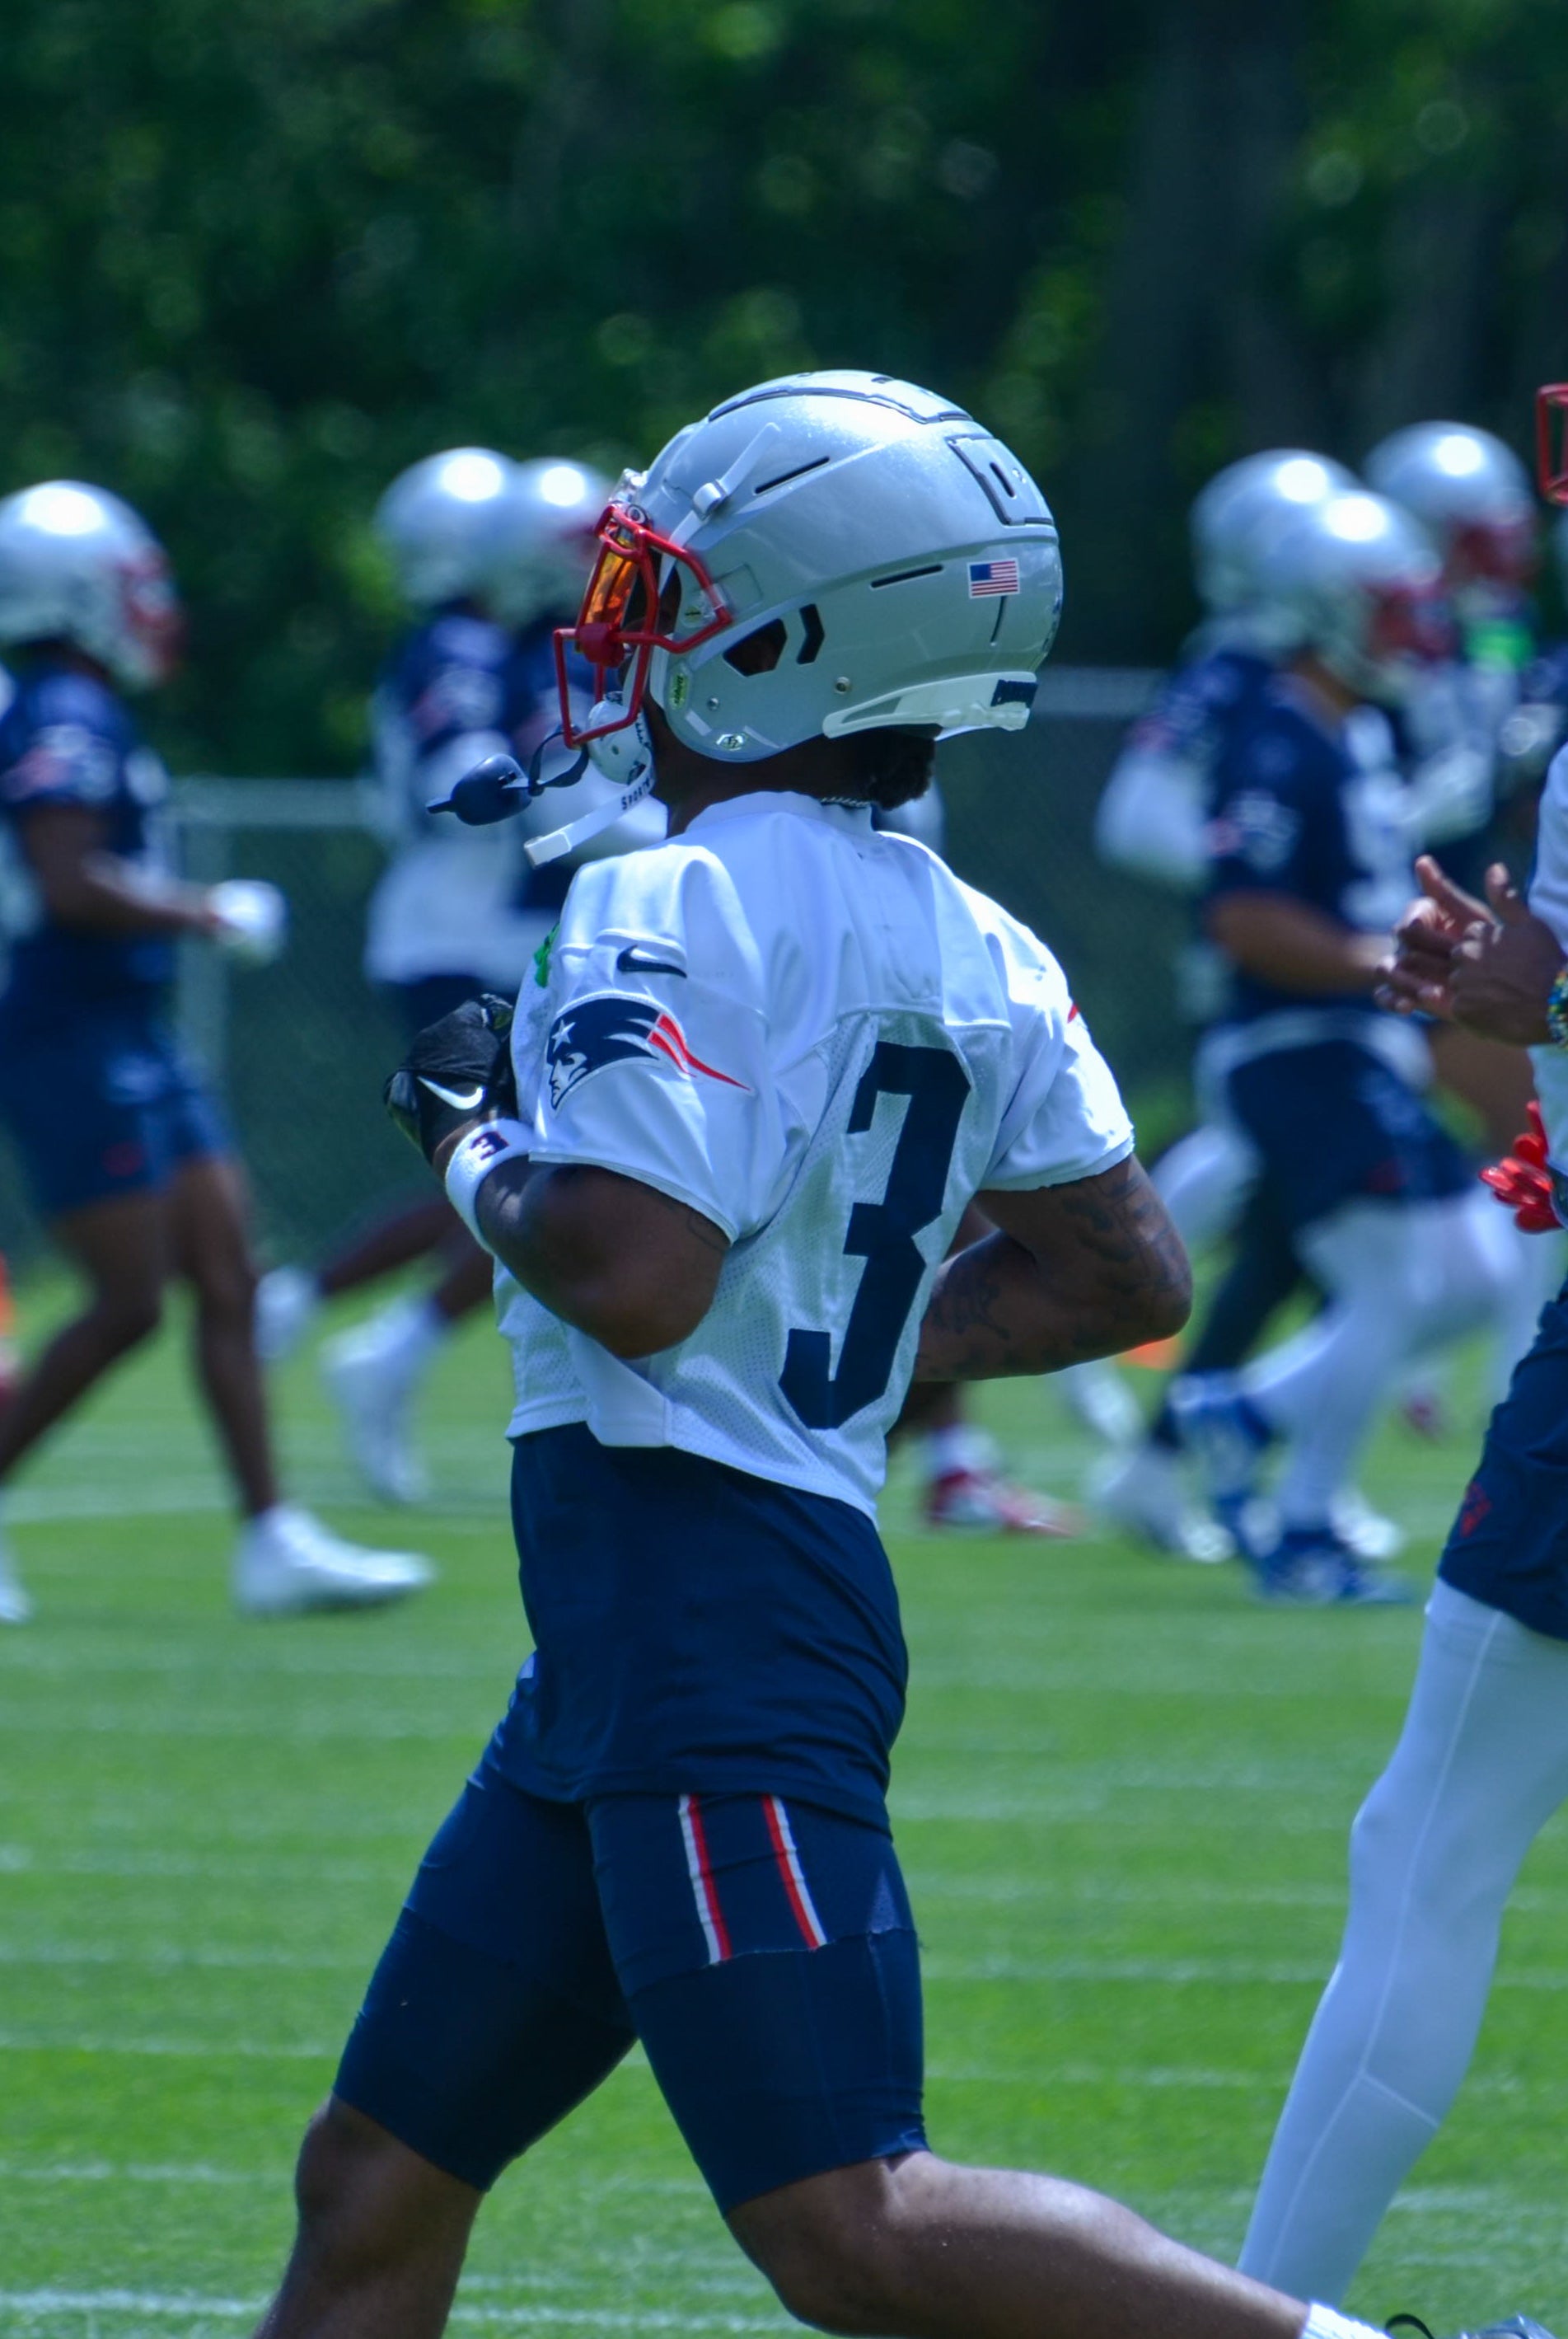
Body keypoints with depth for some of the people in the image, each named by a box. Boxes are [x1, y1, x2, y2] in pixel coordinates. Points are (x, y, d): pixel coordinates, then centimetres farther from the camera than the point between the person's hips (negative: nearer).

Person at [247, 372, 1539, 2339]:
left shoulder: (676, 911, -14)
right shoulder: (975, 959, 12)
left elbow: (632, 1274, -23)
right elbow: (1127, 1276, 18)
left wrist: (471, 1145, -4)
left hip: (706, 1615, -10)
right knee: (377, 2179, 13)